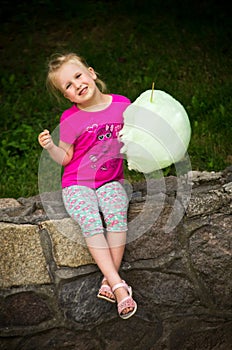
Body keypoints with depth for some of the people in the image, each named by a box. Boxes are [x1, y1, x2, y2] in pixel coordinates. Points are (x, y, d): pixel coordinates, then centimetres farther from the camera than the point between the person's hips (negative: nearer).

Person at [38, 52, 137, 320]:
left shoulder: (121, 104, 0)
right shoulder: (70, 120, -6)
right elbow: (65, 158, 0)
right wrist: (50, 147, -19)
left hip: (110, 181, 2)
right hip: (77, 184, -1)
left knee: (117, 214, -30)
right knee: (91, 222, -29)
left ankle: (109, 279, -19)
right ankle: (118, 286, -27)